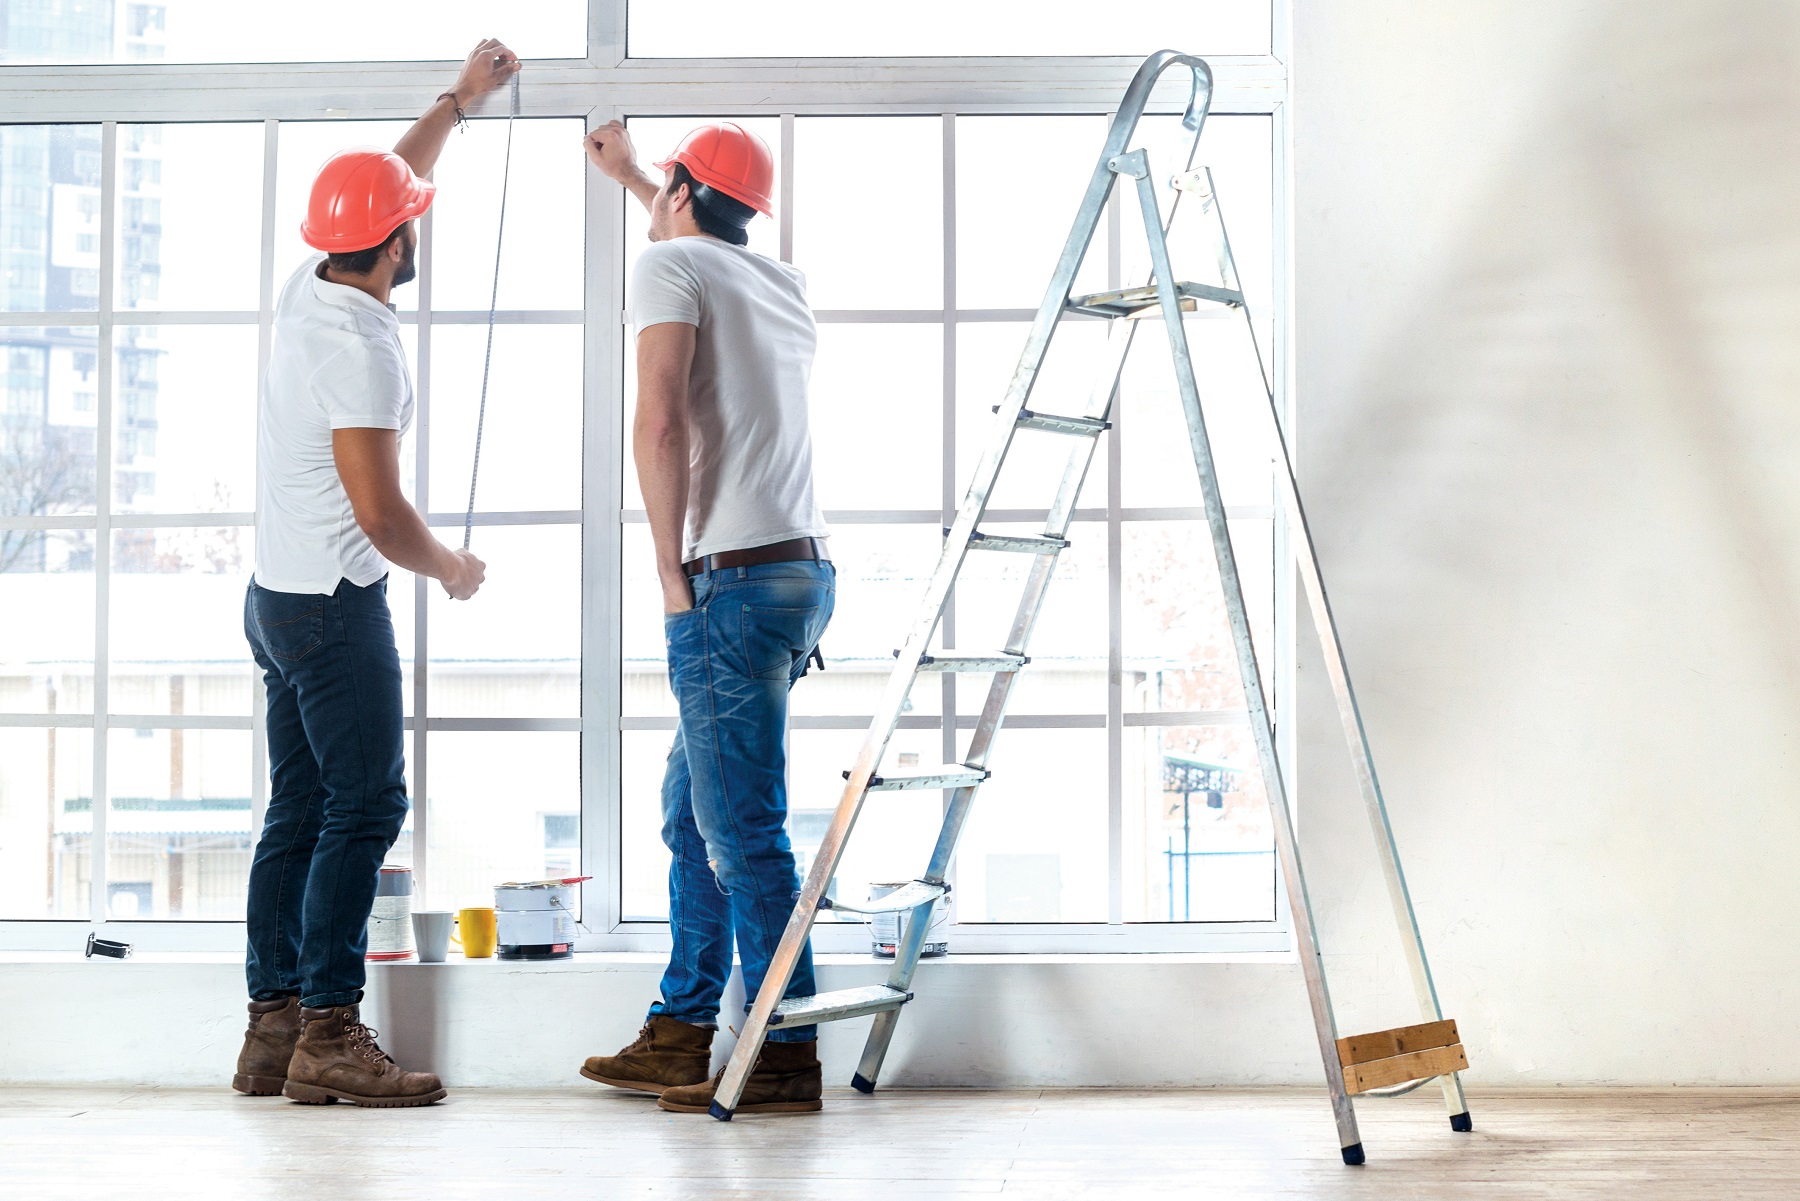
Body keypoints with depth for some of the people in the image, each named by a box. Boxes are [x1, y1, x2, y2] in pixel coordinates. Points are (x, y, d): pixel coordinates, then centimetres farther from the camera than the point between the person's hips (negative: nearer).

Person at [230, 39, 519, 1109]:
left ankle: (273, 1030, 12)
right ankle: (328, 1034, -9)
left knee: (300, 811, 10)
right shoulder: (361, 345, -20)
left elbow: (387, 183, 27)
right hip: (337, 604, -10)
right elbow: (379, 511, -21)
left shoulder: (308, 292, 8)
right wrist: (454, 569, -3)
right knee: (366, 806, -8)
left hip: (280, 597, 10)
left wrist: (460, 99, 35)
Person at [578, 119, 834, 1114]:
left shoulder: (670, 266, -3)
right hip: (801, 573, 9)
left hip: (732, 583, -9)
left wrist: (672, 570, -12)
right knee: (692, 811, 16)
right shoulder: (782, 284, 19)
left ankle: (786, 1056, -4)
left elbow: (661, 422, -18)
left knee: (740, 826, -6)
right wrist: (629, 175, 58)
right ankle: (680, 1034, 22)